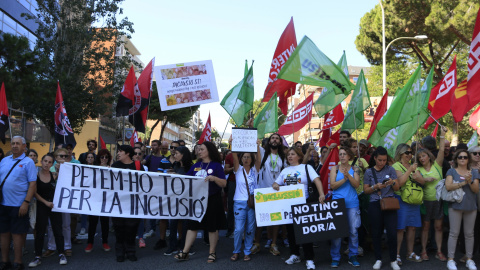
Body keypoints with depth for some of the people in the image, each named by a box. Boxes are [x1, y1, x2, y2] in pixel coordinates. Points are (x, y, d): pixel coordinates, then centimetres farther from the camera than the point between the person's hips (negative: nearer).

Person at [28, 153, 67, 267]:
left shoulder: (54, 175, 1)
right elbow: (34, 192, -4)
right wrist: (46, 202, -8)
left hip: (54, 205, 1)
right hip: (41, 206, -1)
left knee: (57, 230, 5)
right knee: (40, 231, 4)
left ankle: (61, 254, 14)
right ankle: (38, 257, 13)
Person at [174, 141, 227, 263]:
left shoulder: (216, 165, -3)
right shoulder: (196, 165, 11)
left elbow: (224, 183, -8)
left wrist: (214, 178, -24)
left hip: (212, 200, -4)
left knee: (212, 227, 6)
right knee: (193, 225, 6)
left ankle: (212, 252, 19)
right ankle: (185, 252, 12)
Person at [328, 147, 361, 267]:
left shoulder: (354, 169, 8)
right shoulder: (335, 168, 6)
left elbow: (356, 184, -4)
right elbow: (332, 185, -4)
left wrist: (348, 175, -18)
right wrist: (344, 179, -15)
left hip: (352, 203, 1)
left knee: (353, 231, 4)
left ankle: (353, 256, 17)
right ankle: (335, 258, 10)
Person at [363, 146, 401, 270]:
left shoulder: (390, 169, 5)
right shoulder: (369, 172, 5)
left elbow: (397, 188, 5)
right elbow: (365, 190, 5)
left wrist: (392, 182, -16)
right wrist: (376, 187, -12)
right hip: (375, 204, 0)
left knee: (392, 232, -4)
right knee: (376, 232, 7)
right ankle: (378, 259, 20)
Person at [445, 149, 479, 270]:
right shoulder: (451, 171, 2)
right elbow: (448, 186, -13)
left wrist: (470, 181, -18)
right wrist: (464, 182, -16)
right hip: (455, 206, -2)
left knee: (469, 233, 9)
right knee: (454, 233, 0)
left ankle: (469, 259, 20)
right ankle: (451, 259, 6)